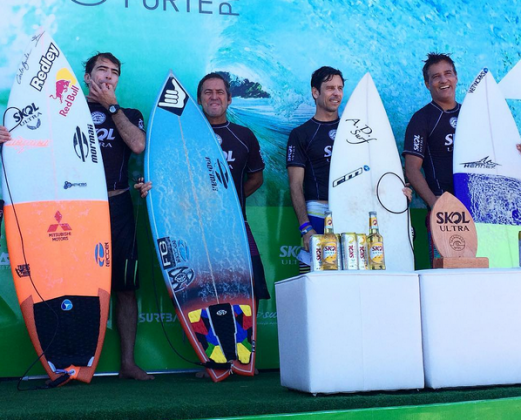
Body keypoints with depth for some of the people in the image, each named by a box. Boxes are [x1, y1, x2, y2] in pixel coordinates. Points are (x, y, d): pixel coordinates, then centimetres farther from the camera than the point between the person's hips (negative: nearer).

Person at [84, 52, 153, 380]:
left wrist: (111, 107, 1)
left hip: (117, 207, 1)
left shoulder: (129, 115, 17)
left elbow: (138, 145, -5)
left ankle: (128, 362, 8)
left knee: (126, 286, 1)